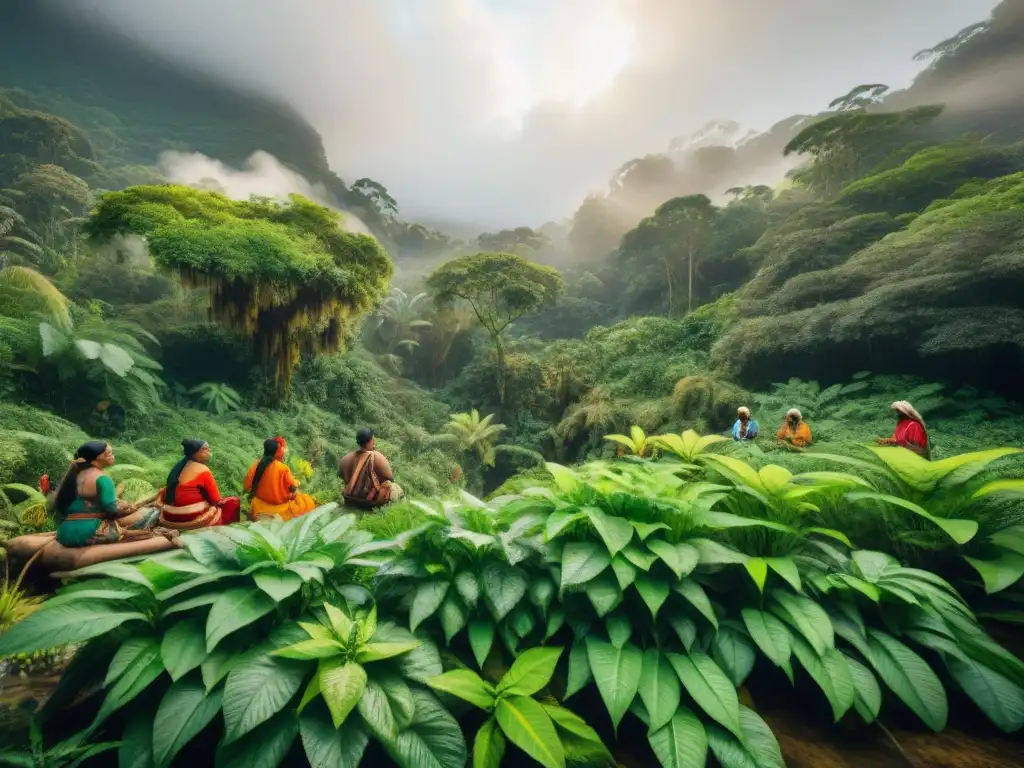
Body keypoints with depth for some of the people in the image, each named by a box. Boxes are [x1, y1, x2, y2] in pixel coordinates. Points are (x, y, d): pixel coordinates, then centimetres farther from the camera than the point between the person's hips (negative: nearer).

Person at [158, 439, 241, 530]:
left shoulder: (179, 466, 7)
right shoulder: (203, 470, -14)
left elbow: (165, 493, 17)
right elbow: (216, 499, -9)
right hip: (192, 518, -8)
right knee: (233, 502, 5)